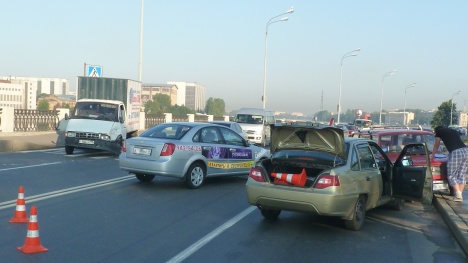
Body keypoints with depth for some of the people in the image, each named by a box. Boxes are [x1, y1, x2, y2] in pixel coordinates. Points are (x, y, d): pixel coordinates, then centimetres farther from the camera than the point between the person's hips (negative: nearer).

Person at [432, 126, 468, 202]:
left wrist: (432, 155, 46)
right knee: (461, 175, 13)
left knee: (451, 175, 4)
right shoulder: (454, 131, 33)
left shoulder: (439, 131, 19)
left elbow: (436, 146, 30)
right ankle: (460, 196, 11)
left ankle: (458, 195, -5)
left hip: (456, 152, -6)